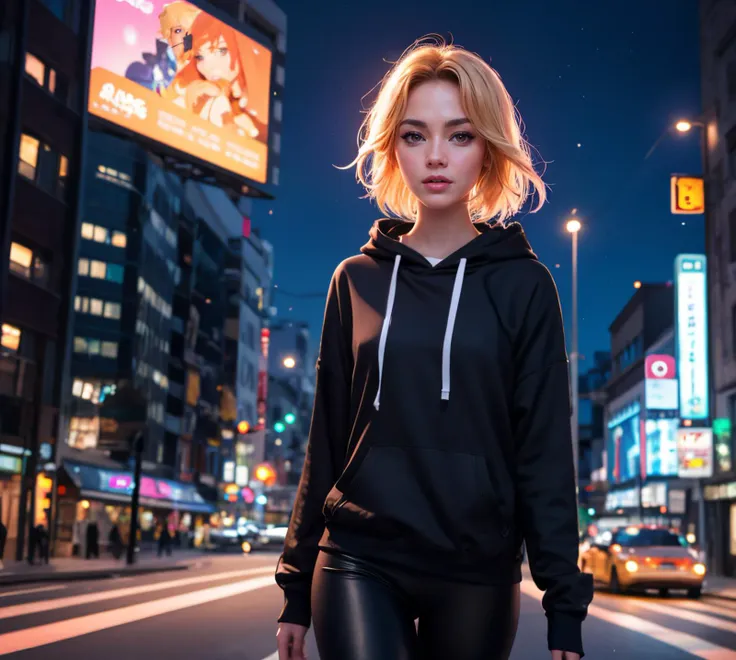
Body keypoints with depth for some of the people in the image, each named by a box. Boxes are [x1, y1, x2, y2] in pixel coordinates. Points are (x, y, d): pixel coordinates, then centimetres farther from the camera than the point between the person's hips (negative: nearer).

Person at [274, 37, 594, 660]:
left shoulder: (523, 286, 0)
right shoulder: (359, 280, 6)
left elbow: (546, 451, -2)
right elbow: (326, 441, 8)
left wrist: (565, 608, -6)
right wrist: (297, 589, 8)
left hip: (478, 573, 0)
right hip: (359, 564, 1)